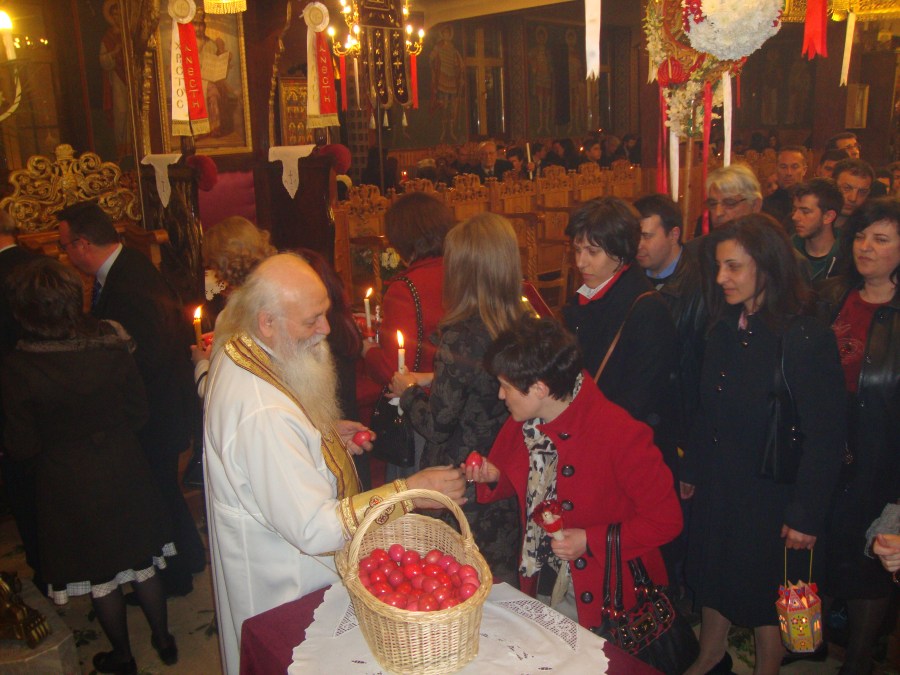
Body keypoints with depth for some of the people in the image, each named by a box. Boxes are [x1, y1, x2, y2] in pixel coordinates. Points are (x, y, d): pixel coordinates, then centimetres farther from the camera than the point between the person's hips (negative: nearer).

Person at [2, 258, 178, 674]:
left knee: (101, 578, 17)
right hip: (124, 472, 2)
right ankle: (163, 641, 38)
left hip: (69, 487, -2)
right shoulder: (112, 347, -15)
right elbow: (139, 414, -4)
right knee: (142, 565, 21)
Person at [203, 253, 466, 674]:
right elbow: (314, 528, -35)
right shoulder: (264, 416, -39)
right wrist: (409, 492, -32)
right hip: (285, 588, -9)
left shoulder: (238, 351, -7)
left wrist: (325, 433, 1)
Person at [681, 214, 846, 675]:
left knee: (764, 591, 14)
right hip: (716, 484, 6)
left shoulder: (808, 338, -21)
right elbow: (707, 411, 5)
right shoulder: (723, 327, -1)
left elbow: (825, 440, -18)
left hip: (770, 494, -5)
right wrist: (691, 472, 8)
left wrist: (806, 515, -16)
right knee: (712, 578, 21)